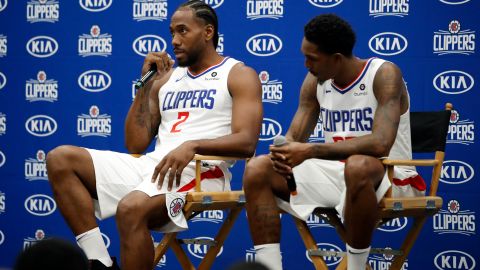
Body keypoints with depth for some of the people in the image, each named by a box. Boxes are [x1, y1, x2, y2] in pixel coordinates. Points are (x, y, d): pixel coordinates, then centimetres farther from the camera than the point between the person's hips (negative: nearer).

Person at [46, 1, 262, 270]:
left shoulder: (239, 75, 6)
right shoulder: (167, 78, 23)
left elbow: (246, 143, -10)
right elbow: (135, 145, 16)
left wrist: (193, 145, -26)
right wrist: (146, 83, 11)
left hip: (200, 170, -7)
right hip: (153, 164, 7)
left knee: (131, 208, -37)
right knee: (60, 159, -8)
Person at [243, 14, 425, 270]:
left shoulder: (384, 74, -17)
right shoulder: (315, 80, 3)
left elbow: (380, 144, -31)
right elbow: (294, 137, 4)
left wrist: (310, 151, -34)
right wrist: (284, 152, -22)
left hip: (390, 179, -7)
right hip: (336, 173, 7)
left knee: (358, 166, -41)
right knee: (258, 169, -8)